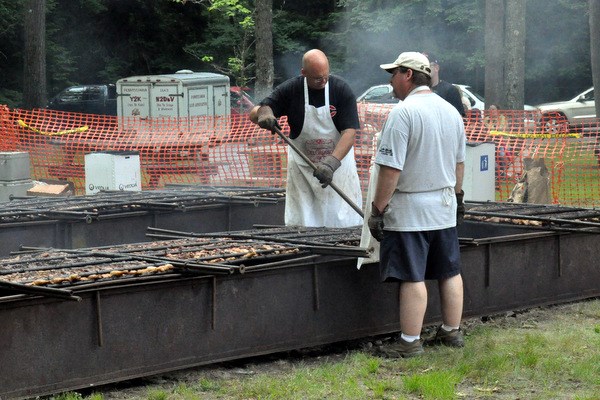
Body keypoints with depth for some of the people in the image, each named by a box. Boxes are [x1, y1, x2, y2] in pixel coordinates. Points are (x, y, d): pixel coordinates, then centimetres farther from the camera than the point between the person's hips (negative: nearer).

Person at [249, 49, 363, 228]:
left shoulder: (342, 90, -13)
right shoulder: (291, 89, -9)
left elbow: (349, 131, -19)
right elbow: (253, 113, -5)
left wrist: (331, 163, -34)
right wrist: (263, 113, -31)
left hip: (338, 163, -2)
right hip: (301, 166, 2)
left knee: (344, 220, -5)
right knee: (299, 224, 2)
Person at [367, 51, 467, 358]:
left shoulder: (402, 113, -16)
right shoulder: (451, 111, 9)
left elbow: (391, 169, -20)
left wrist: (378, 209, -15)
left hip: (410, 210, -8)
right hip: (445, 207, 8)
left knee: (412, 277, -4)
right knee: (449, 272, 14)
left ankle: (410, 342, -1)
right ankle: (452, 332, 24)